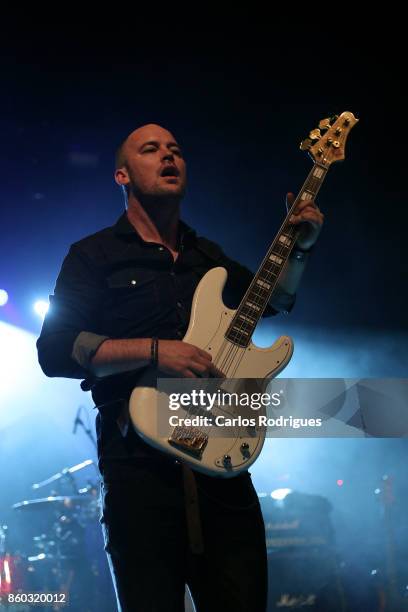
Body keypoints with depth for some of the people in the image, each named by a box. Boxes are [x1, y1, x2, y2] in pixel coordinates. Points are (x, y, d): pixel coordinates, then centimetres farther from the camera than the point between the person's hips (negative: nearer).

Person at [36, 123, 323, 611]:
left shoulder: (209, 256, 21)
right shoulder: (95, 255, 5)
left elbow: (272, 300, 37)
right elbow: (54, 349, -7)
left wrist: (300, 248, 18)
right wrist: (154, 351, -17)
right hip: (140, 460, -4)